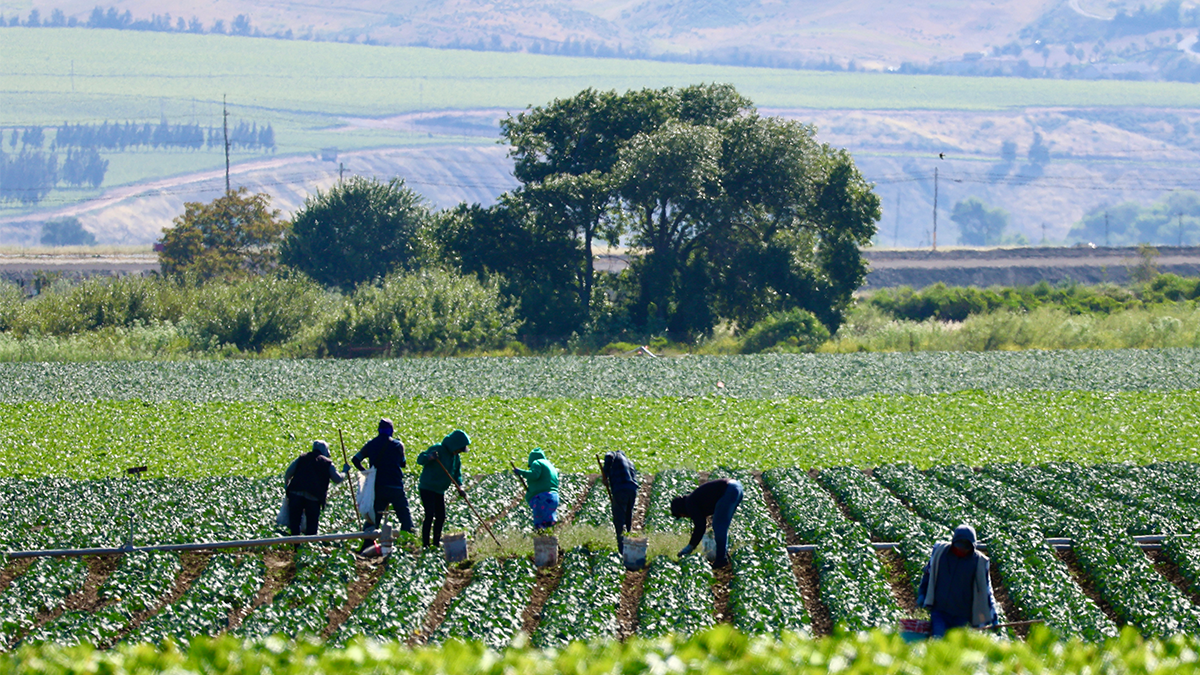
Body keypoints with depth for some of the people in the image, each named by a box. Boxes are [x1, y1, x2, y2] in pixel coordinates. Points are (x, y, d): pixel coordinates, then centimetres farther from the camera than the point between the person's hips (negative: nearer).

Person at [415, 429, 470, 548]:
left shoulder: (455, 457, 8)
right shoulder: (438, 450, -16)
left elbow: (457, 474, 12)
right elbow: (420, 460, -23)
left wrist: (459, 488, -5)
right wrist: (430, 457, -44)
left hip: (439, 491, 8)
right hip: (427, 488, -8)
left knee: (441, 517, 10)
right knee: (430, 515, -15)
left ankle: (436, 543, 21)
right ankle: (425, 544, -14)